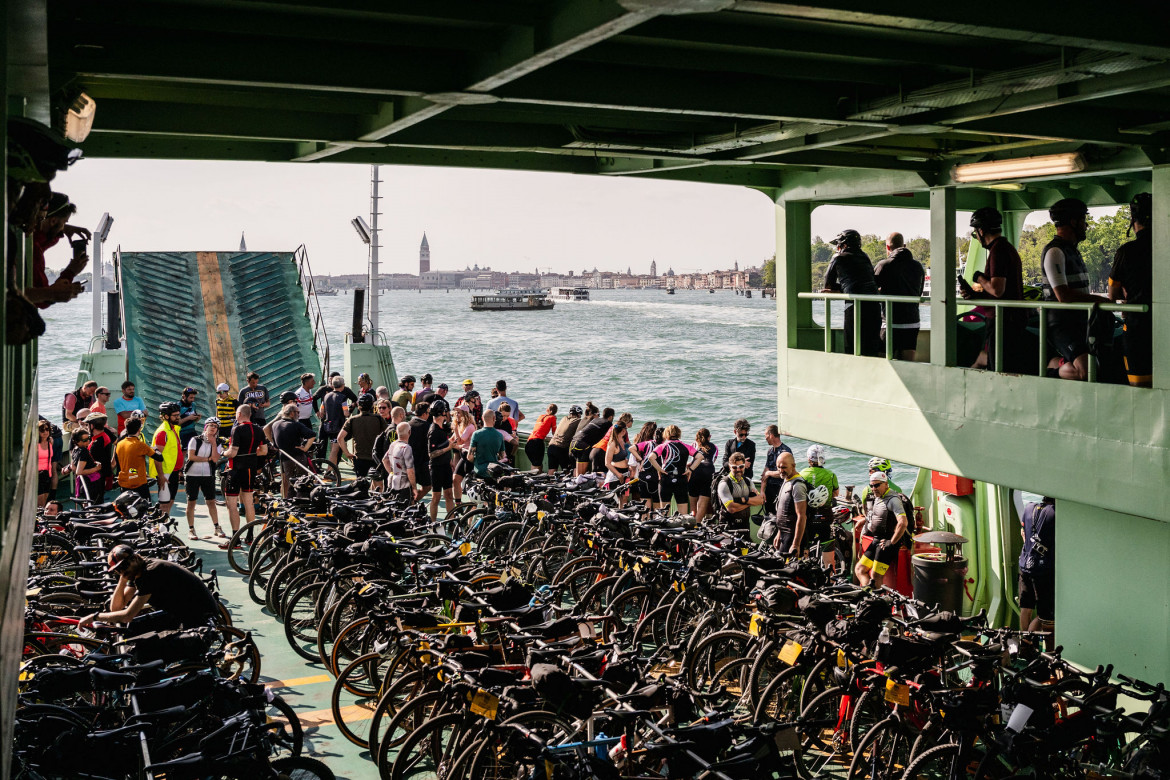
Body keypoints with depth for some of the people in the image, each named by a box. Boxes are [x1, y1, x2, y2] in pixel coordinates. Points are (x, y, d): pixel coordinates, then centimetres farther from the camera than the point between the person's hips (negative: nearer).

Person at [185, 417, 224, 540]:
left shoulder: (217, 443, 6)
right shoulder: (195, 440, 0)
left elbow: (215, 459, -10)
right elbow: (190, 456, -11)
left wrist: (213, 443, -11)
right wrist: (207, 459, -8)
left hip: (208, 476, 2)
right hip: (192, 475, -2)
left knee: (211, 502, 2)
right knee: (191, 502, 1)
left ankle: (217, 528, 11)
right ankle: (191, 530, 8)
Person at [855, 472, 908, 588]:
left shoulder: (892, 500, -16)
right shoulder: (874, 498, 12)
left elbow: (903, 523, -28)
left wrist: (892, 542, -22)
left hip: (887, 542, -9)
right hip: (876, 541, 9)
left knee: (875, 576, -10)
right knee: (859, 569, 3)